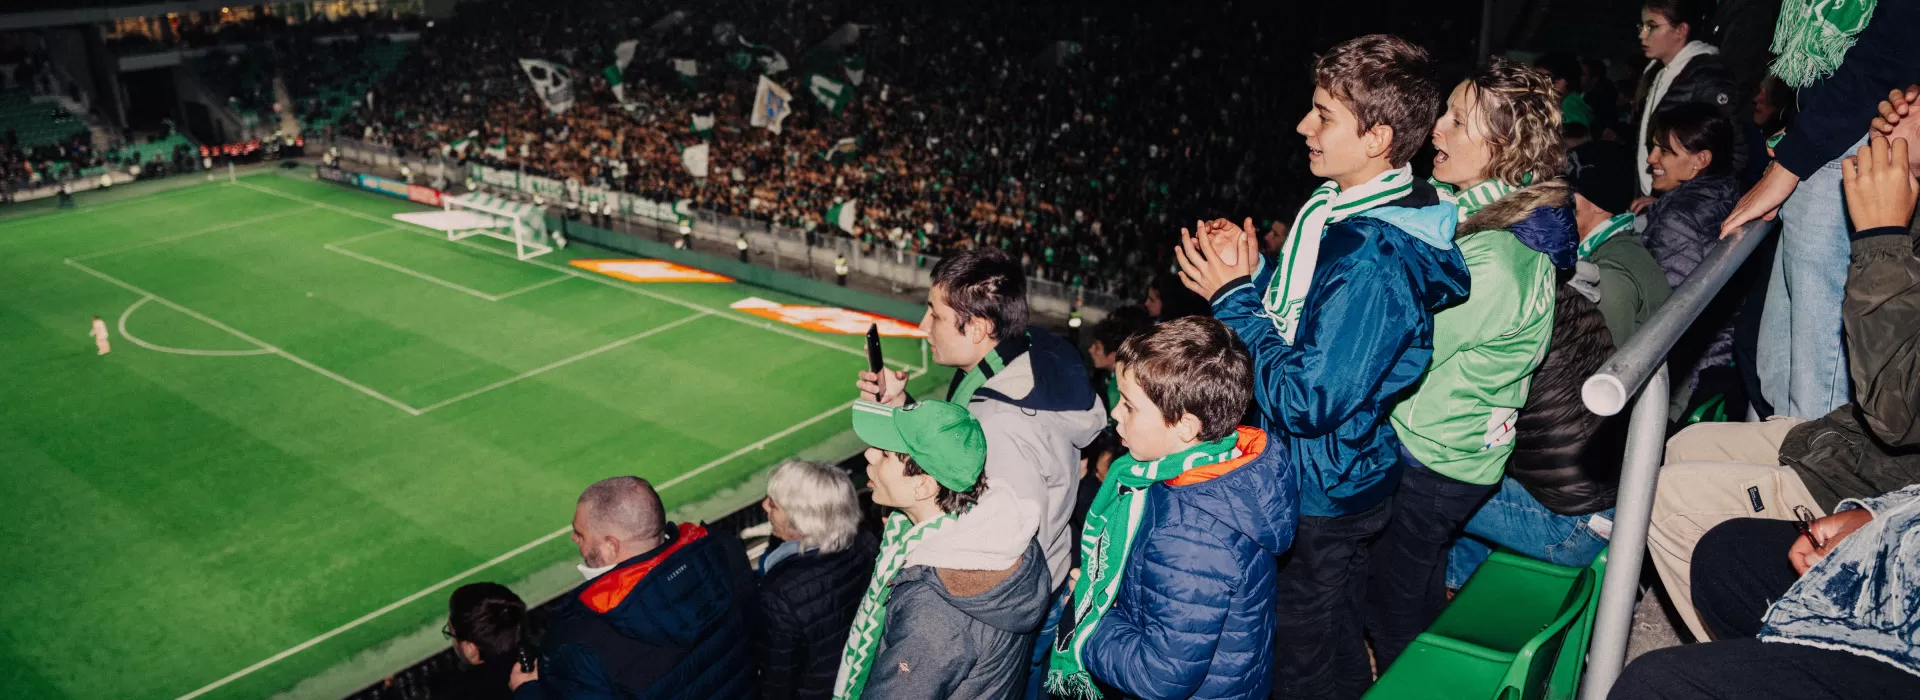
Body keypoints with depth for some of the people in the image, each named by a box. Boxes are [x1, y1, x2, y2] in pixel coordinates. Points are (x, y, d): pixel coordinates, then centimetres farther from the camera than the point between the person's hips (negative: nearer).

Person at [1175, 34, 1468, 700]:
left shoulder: (1376, 263, -31)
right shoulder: (1337, 208, 1)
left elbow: (1307, 401, -30)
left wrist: (1232, 297, -23)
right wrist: (1251, 273, -3)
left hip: (1320, 500, -9)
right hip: (1294, 470, 9)